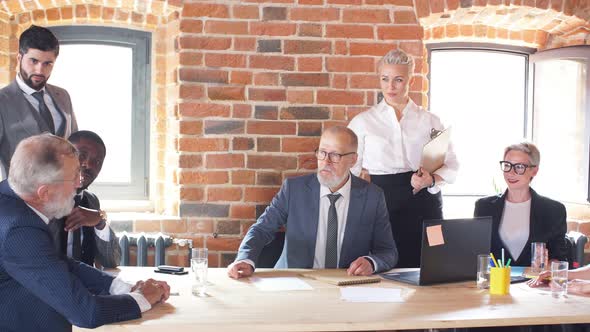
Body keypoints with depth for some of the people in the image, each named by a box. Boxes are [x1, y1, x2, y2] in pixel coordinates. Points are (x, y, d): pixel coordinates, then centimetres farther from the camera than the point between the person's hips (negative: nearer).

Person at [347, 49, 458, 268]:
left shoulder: (430, 121, 9)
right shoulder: (363, 122, 6)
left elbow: (451, 166, 7)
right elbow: (350, 168, 5)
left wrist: (431, 179, -10)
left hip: (422, 205, 1)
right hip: (381, 204, -1)